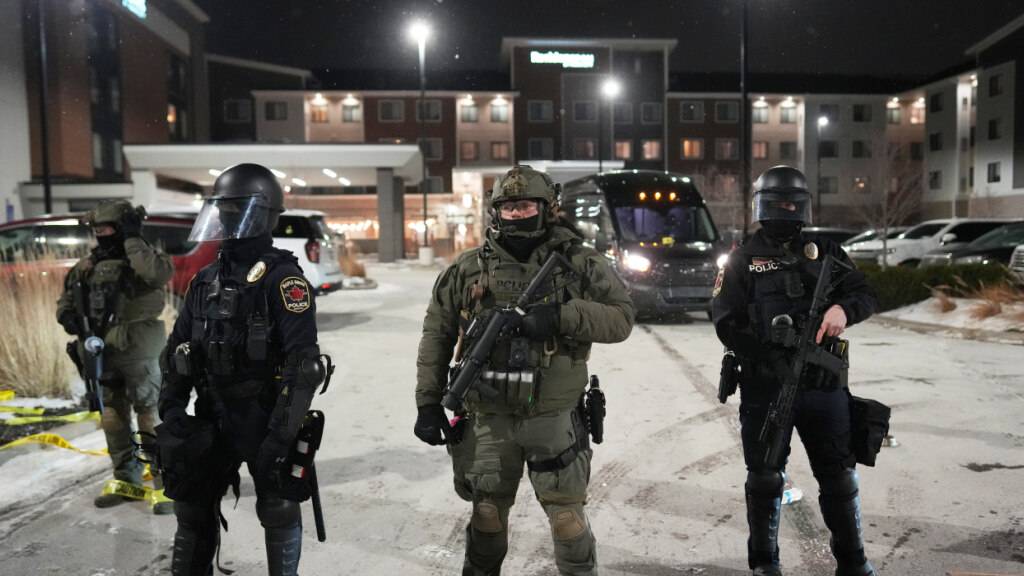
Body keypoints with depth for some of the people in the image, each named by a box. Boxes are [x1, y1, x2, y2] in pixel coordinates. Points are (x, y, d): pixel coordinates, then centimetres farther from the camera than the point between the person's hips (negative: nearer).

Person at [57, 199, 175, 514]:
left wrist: (133, 239, -20)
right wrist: (68, 314, -2)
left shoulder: (142, 258, -7)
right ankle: (126, 480, 28)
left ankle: (165, 484, 3)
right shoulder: (89, 265, 11)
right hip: (102, 354, 7)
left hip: (137, 354, -7)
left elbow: (162, 272, -30)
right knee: (112, 420, 14)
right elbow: (67, 295, 20)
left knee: (151, 418, -5)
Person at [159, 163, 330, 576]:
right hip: (211, 420, 7)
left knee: (278, 513, 9)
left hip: (265, 421, -6)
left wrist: (281, 435, -23)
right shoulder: (206, 279, 9)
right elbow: (177, 351, 15)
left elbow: (303, 364, -21)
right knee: (193, 513, 14)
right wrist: (171, 411, 5)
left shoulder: (281, 278, -14)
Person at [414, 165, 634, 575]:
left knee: (566, 517, 8)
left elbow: (621, 316, -7)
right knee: (487, 514, 17)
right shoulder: (468, 268, 2)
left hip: (554, 418, -2)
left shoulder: (579, 263, -3)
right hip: (488, 419, 2)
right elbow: (436, 334, 7)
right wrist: (428, 401, 3)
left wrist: (563, 316, -22)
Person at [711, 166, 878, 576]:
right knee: (765, 478, 9)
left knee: (839, 475, 12)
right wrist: (767, 357, -20)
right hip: (765, 388, -2)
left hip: (824, 385, 3)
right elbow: (726, 322, -6)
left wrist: (843, 308, -17)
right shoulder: (743, 260, 1)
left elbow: (865, 295, 6)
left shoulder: (825, 252, 10)